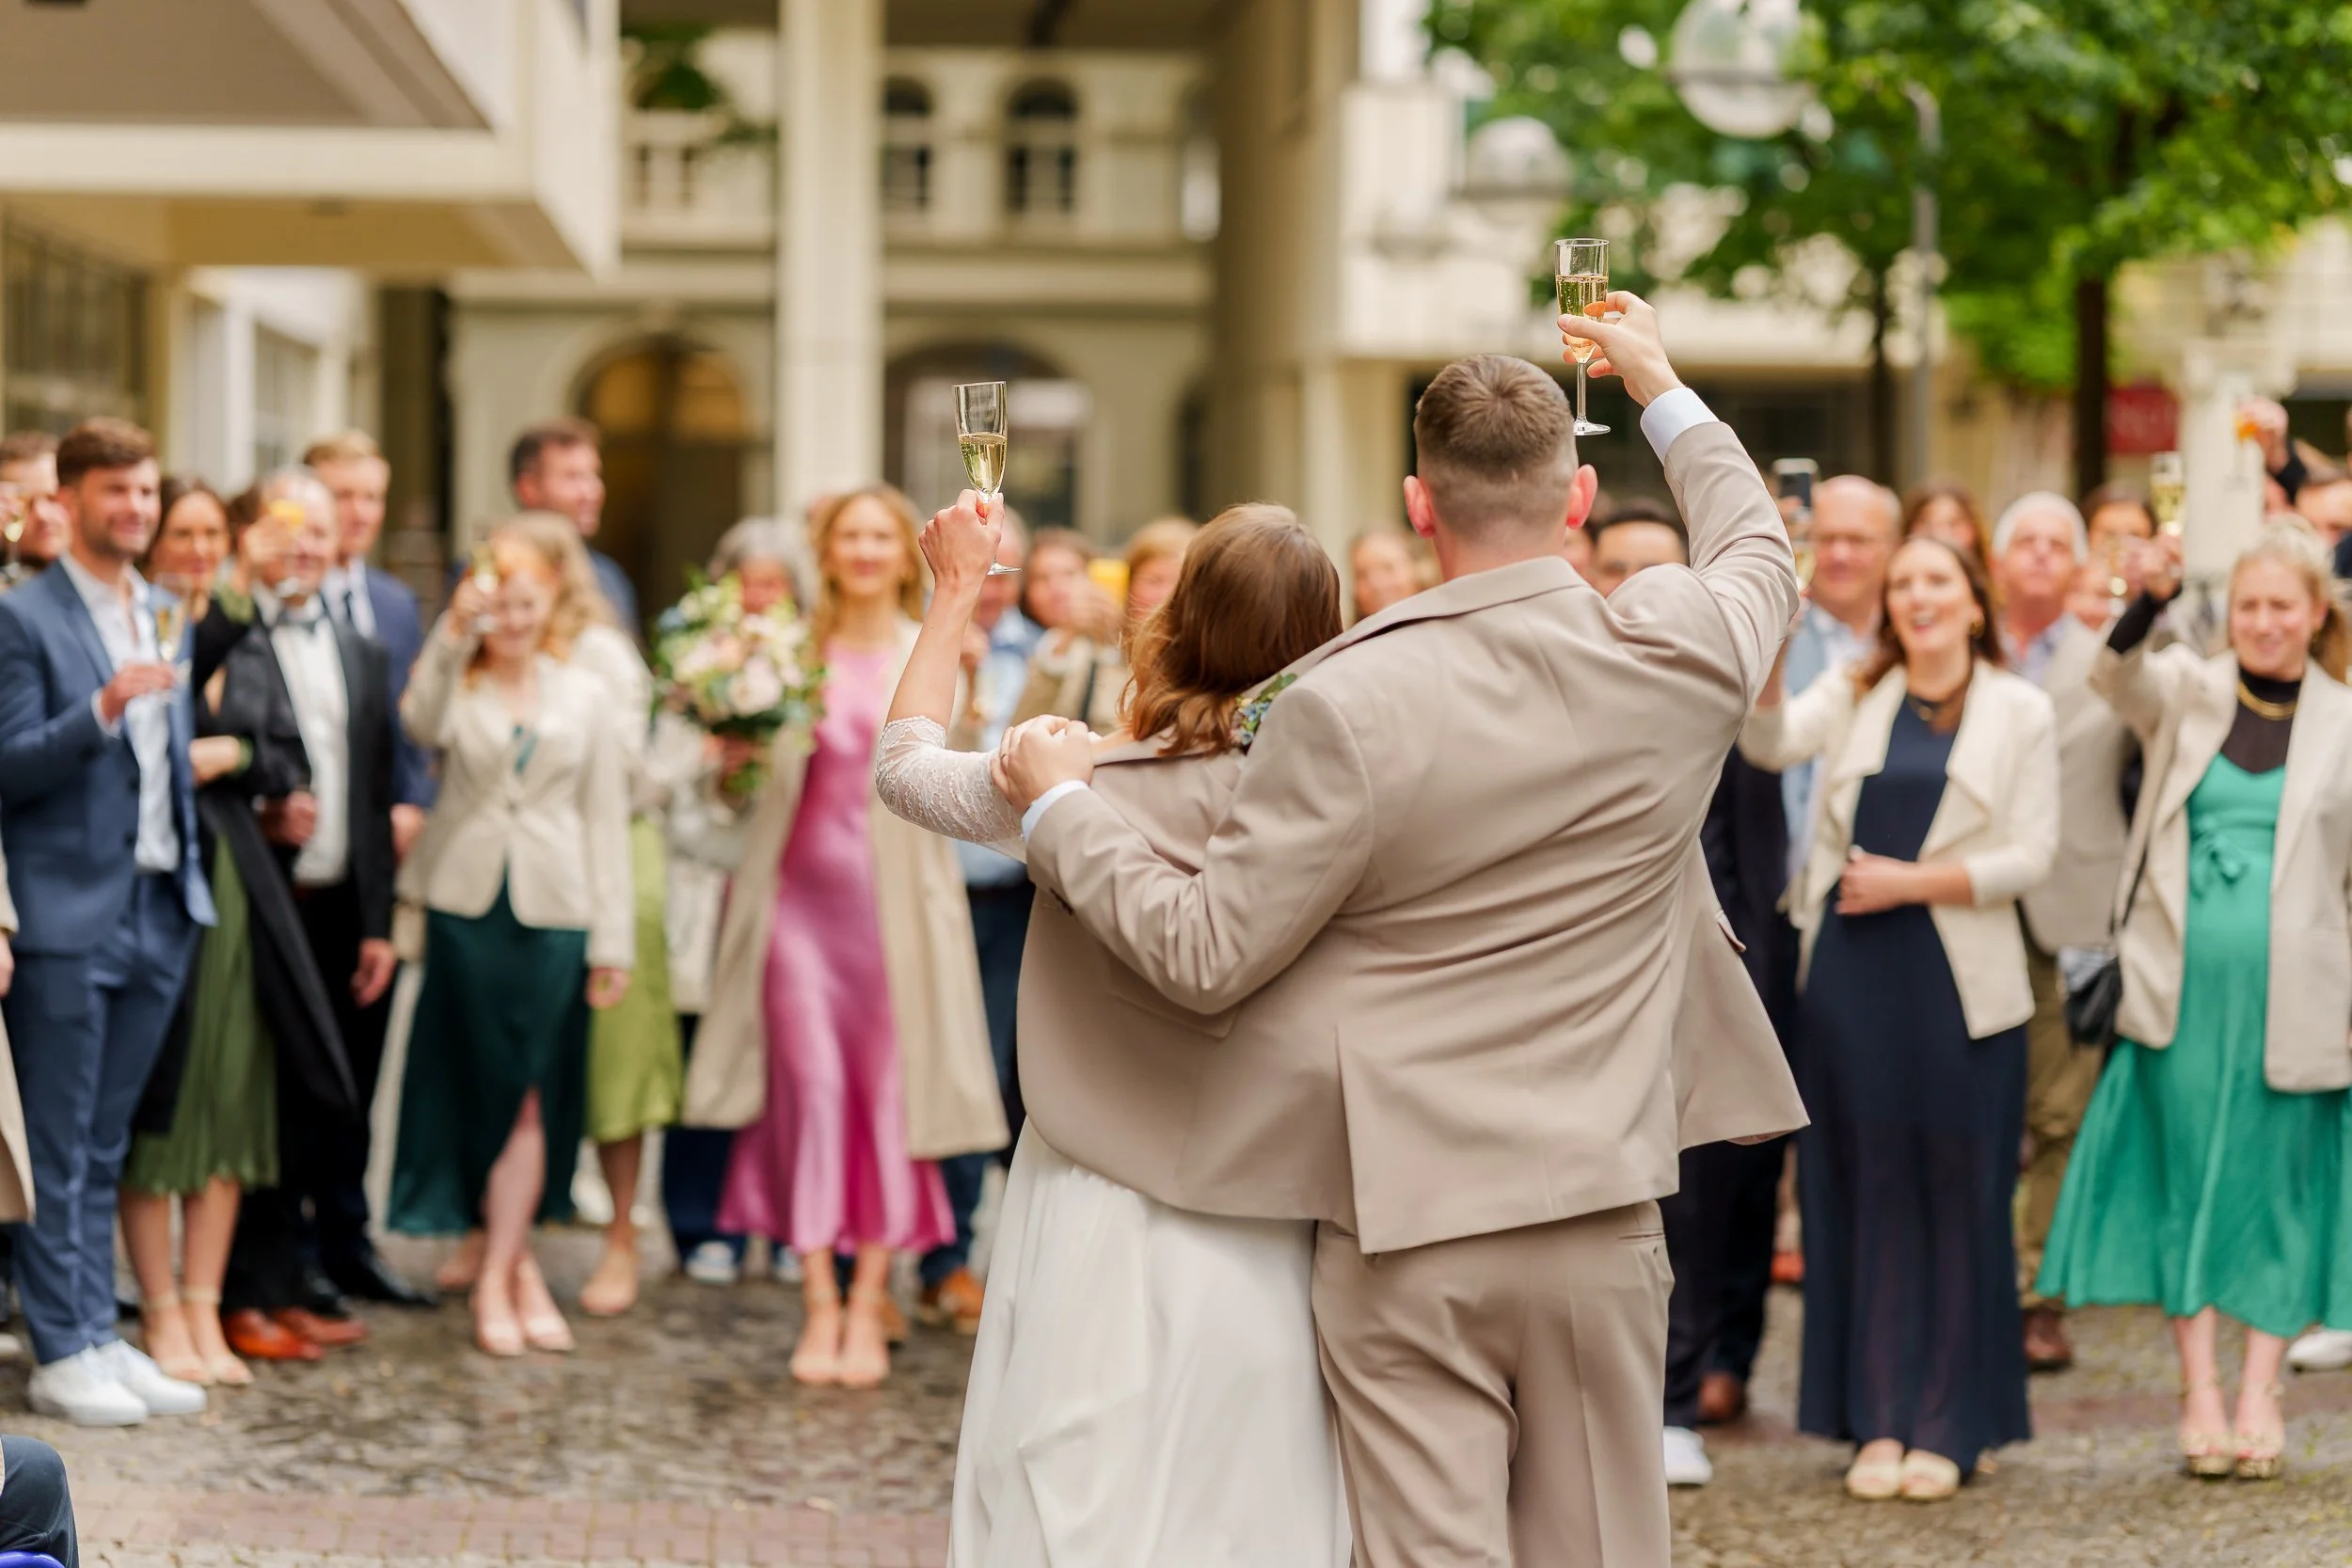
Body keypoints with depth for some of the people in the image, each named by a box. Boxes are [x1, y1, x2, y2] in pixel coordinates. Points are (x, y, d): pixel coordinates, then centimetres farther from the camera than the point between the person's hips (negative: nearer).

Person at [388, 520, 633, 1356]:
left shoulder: (585, 695, 10)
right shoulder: (457, 685, 5)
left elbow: (605, 817, 9)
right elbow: (422, 723, -20)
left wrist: (612, 939, 4)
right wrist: (452, 635, -34)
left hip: (553, 910, 1)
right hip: (466, 902, -1)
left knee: (532, 1091, -2)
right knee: (488, 1084, 2)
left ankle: (497, 1277, 4)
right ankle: (519, 1263, 11)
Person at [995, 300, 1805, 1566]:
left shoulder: (1347, 704, -16)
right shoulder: (1676, 653, -3)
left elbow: (1204, 955, -10)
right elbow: (1759, 549, 23)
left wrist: (1059, 807, 4)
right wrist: (1660, 387, 38)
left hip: (1406, 1231, -3)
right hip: (1601, 1221, 4)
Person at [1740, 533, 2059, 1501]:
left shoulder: (2020, 712, 4)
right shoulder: (1855, 696, 10)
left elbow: (2030, 854, -3)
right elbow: (1772, 744, -10)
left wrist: (1911, 880, -11)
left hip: (1959, 983, -2)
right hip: (1851, 975, 2)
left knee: (1957, 1195, 1)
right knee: (1865, 1190, 3)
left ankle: (1947, 1428, 7)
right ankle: (1879, 1421, 7)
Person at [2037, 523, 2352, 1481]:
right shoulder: (2191, 694, 4)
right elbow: (2118, 678, -17)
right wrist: (2149, 599, -36)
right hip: (2185, 989, 0)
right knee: (2187, 1179, 2)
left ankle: (2260, 1393, 10)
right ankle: (2198, 1393, 6)